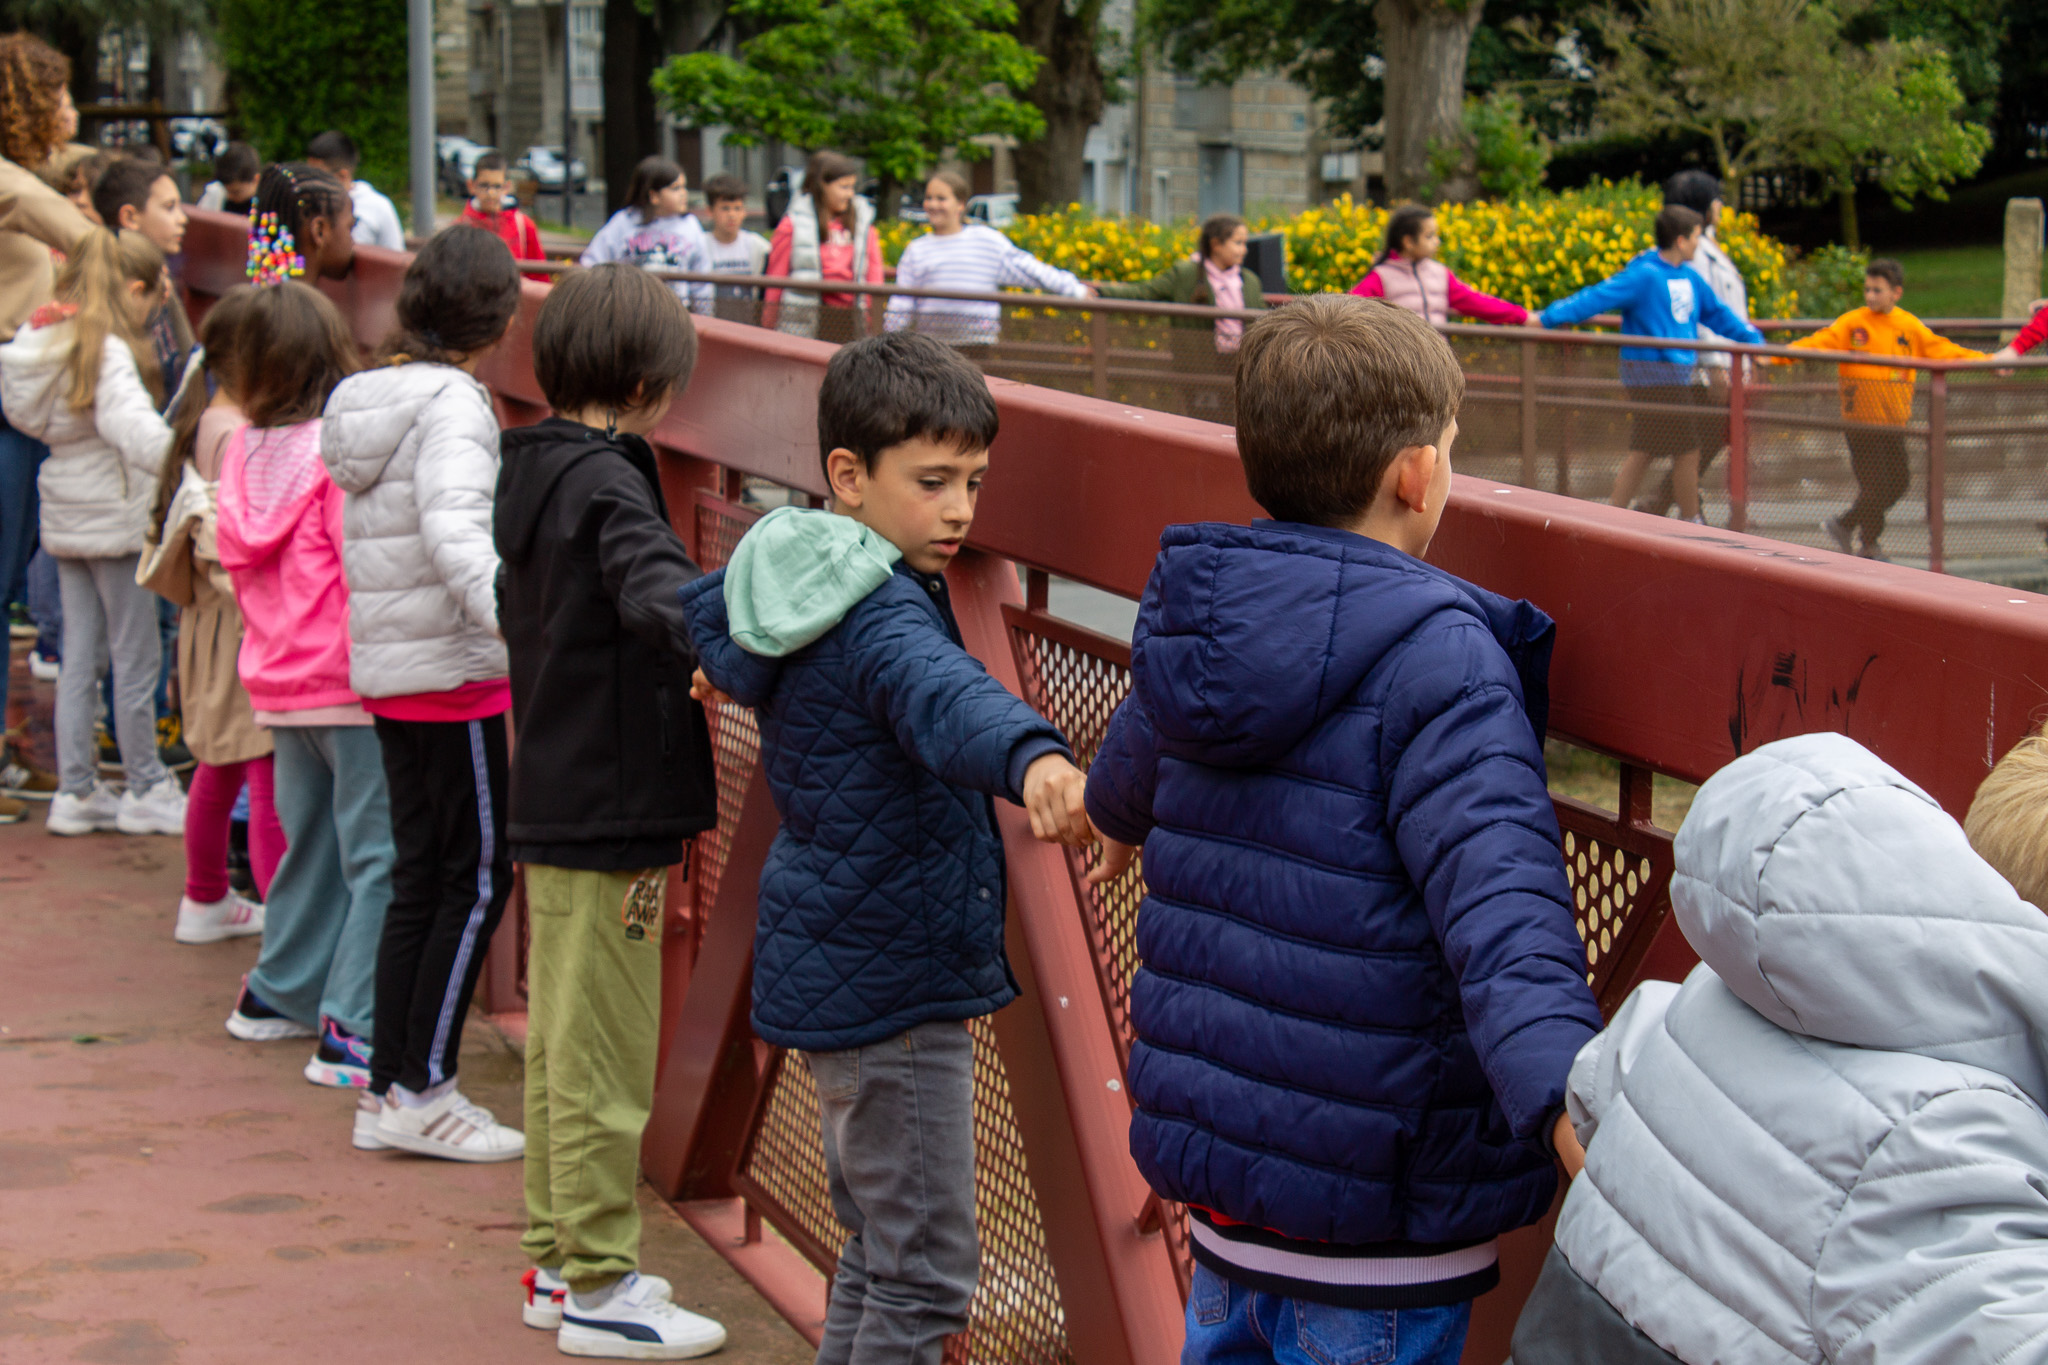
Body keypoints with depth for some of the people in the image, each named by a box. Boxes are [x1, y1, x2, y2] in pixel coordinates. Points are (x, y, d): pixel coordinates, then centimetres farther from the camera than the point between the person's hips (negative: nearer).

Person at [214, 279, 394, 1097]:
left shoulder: (244, 451, 5)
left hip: (278, 683, 8)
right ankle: (351, 1031, -7)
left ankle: (279, 994, 34)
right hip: (353, 684, -8)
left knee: (310, 843, 23)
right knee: (379, 858, -4)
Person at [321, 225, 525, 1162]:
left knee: (420, 875, 13)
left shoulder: (366, 397, 11)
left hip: (384, 665, 9)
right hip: (451, 670, -9)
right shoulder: (453, 404, -15)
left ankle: (390, 1086, 16)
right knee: (478, 876, -1)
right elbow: (454, 534, -30)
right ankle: (423, 1092, -1)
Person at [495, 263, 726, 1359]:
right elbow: (656, 592, -36)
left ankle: (557, 1261, 27)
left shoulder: (533, 471, 10)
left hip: (553, 803, 10)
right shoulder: (605, 482, -17)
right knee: (604, 1060, -1)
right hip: (608, 815, -10)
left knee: (561, 1049, 17)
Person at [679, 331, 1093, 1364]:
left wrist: (733, 669, 52)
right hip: (891, 981, -10)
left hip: (838, 961, 10)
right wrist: (1034, 759, -66)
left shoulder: (799, 575, 6)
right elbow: (942, 693, -46)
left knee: (876, 1255, 20)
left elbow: (706, 603, 28)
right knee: (926, 1277, -6)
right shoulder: (880, 613, -23)